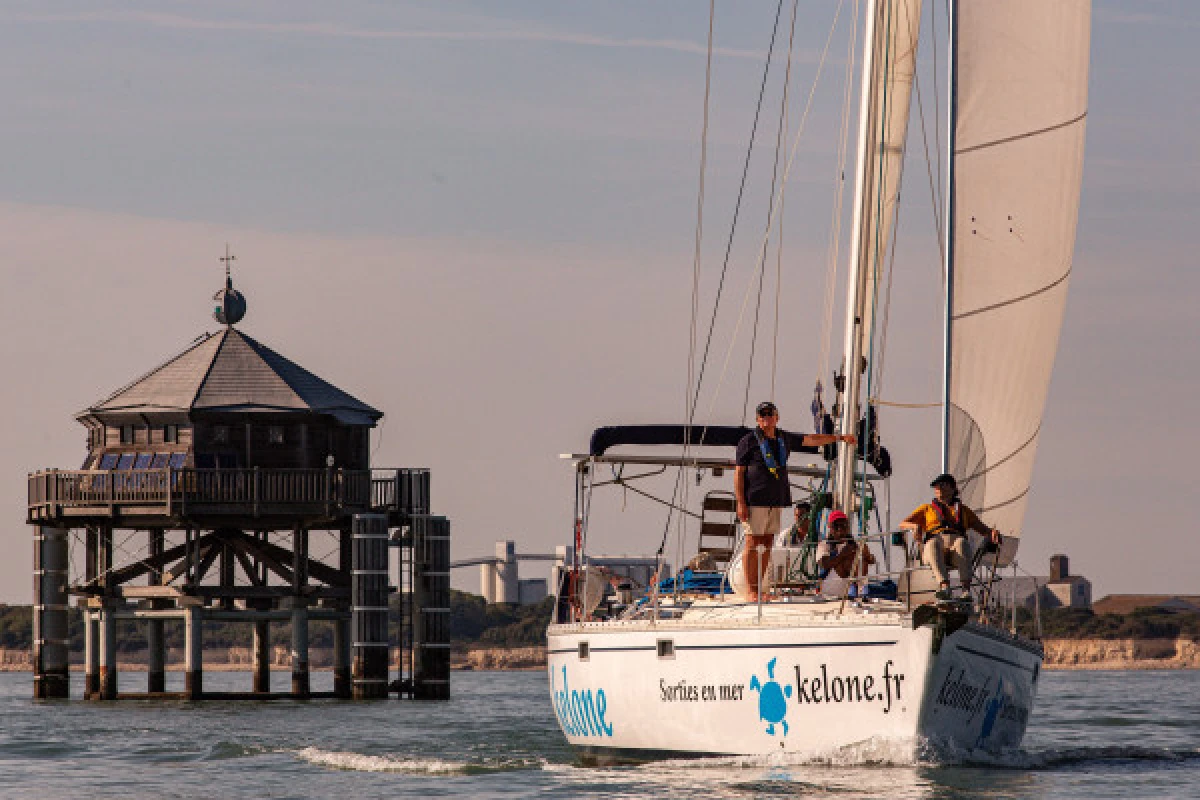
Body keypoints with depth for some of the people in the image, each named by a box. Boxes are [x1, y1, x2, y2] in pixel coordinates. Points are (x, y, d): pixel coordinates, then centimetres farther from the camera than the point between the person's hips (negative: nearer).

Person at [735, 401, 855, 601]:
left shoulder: (784, 439, 16)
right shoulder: (749, 441, -2)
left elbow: (811, 440, 26)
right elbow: (738, 473, -5)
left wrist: (840, 437, 27)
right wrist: (740, 503, -13)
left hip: (777, 501, 6)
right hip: (754, 500, -6)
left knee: (767, 543, 5)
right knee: (752, 543, -8)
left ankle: (759, 588, 8)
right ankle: (750, 590, -8)